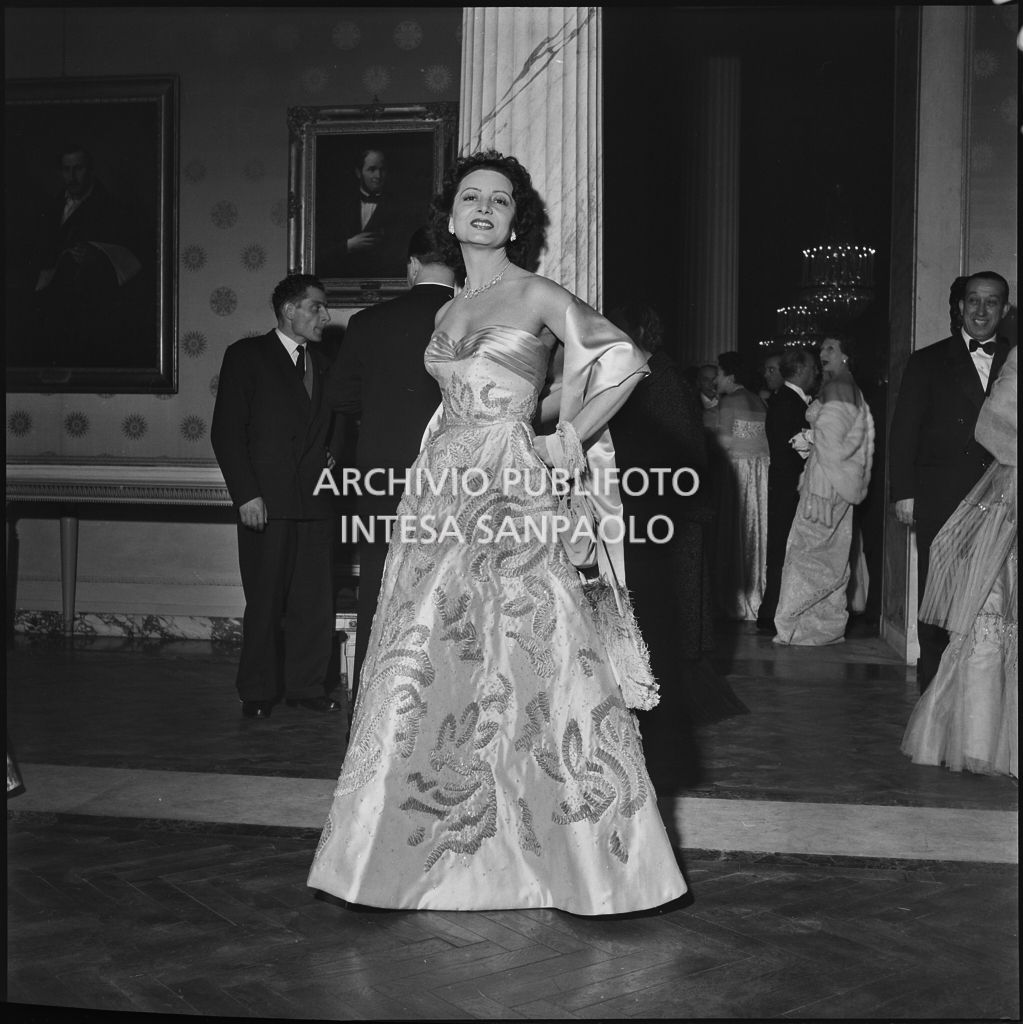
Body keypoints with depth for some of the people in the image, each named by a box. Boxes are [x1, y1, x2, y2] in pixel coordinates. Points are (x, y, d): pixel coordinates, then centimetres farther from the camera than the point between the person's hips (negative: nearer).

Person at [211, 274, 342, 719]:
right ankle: (258, 692, 12)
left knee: (315, 599, 3)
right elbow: (225, 431, -4)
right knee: (265, 600, 1)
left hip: (315, 499, 4)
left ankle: (307, 685, 14)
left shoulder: (322, 362, 17)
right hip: (266, 500, -4)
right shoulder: (246, 356, 2)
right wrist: (246, 494, -12)